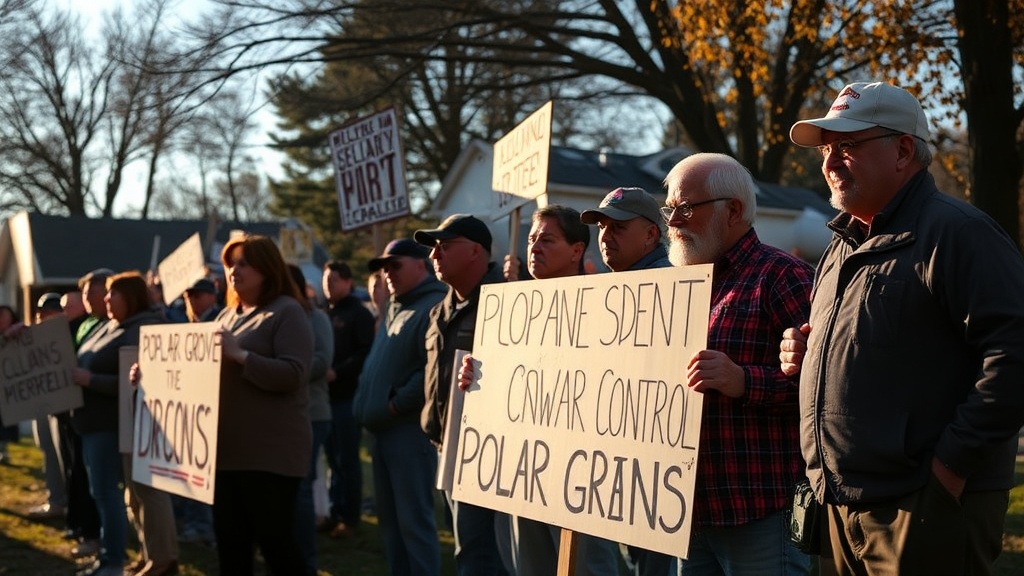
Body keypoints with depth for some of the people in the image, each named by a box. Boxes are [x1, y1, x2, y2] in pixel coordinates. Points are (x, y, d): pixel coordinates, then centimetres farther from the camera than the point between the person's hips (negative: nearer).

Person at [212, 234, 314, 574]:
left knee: (275, 543, -1)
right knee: (230, 546, 13)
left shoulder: (287, 312, -7)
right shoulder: (228, 315, 17)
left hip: (270, 452, -8)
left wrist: (239, 354, -24)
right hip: (227, 449, 8)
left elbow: (292, 375, -18)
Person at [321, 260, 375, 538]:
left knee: (348, 460, -2)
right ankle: (336, 513, 17)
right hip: (326, 395, 6)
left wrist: (337, 372, -19)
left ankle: (351, 518, 5)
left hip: (348, 395, -6)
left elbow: (367, 353, -14)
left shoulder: (359, 314, -4)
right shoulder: (325, 313, 16)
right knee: (333, 458, 10)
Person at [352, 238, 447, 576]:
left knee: (414, 521, -6)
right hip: (383, 430, 10)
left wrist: (396, 406, -18)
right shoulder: (392, 309, 19)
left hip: (410, 429, -10)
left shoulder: (434, 307, -13)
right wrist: (366, 403, 13)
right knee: (390, 518, 14)